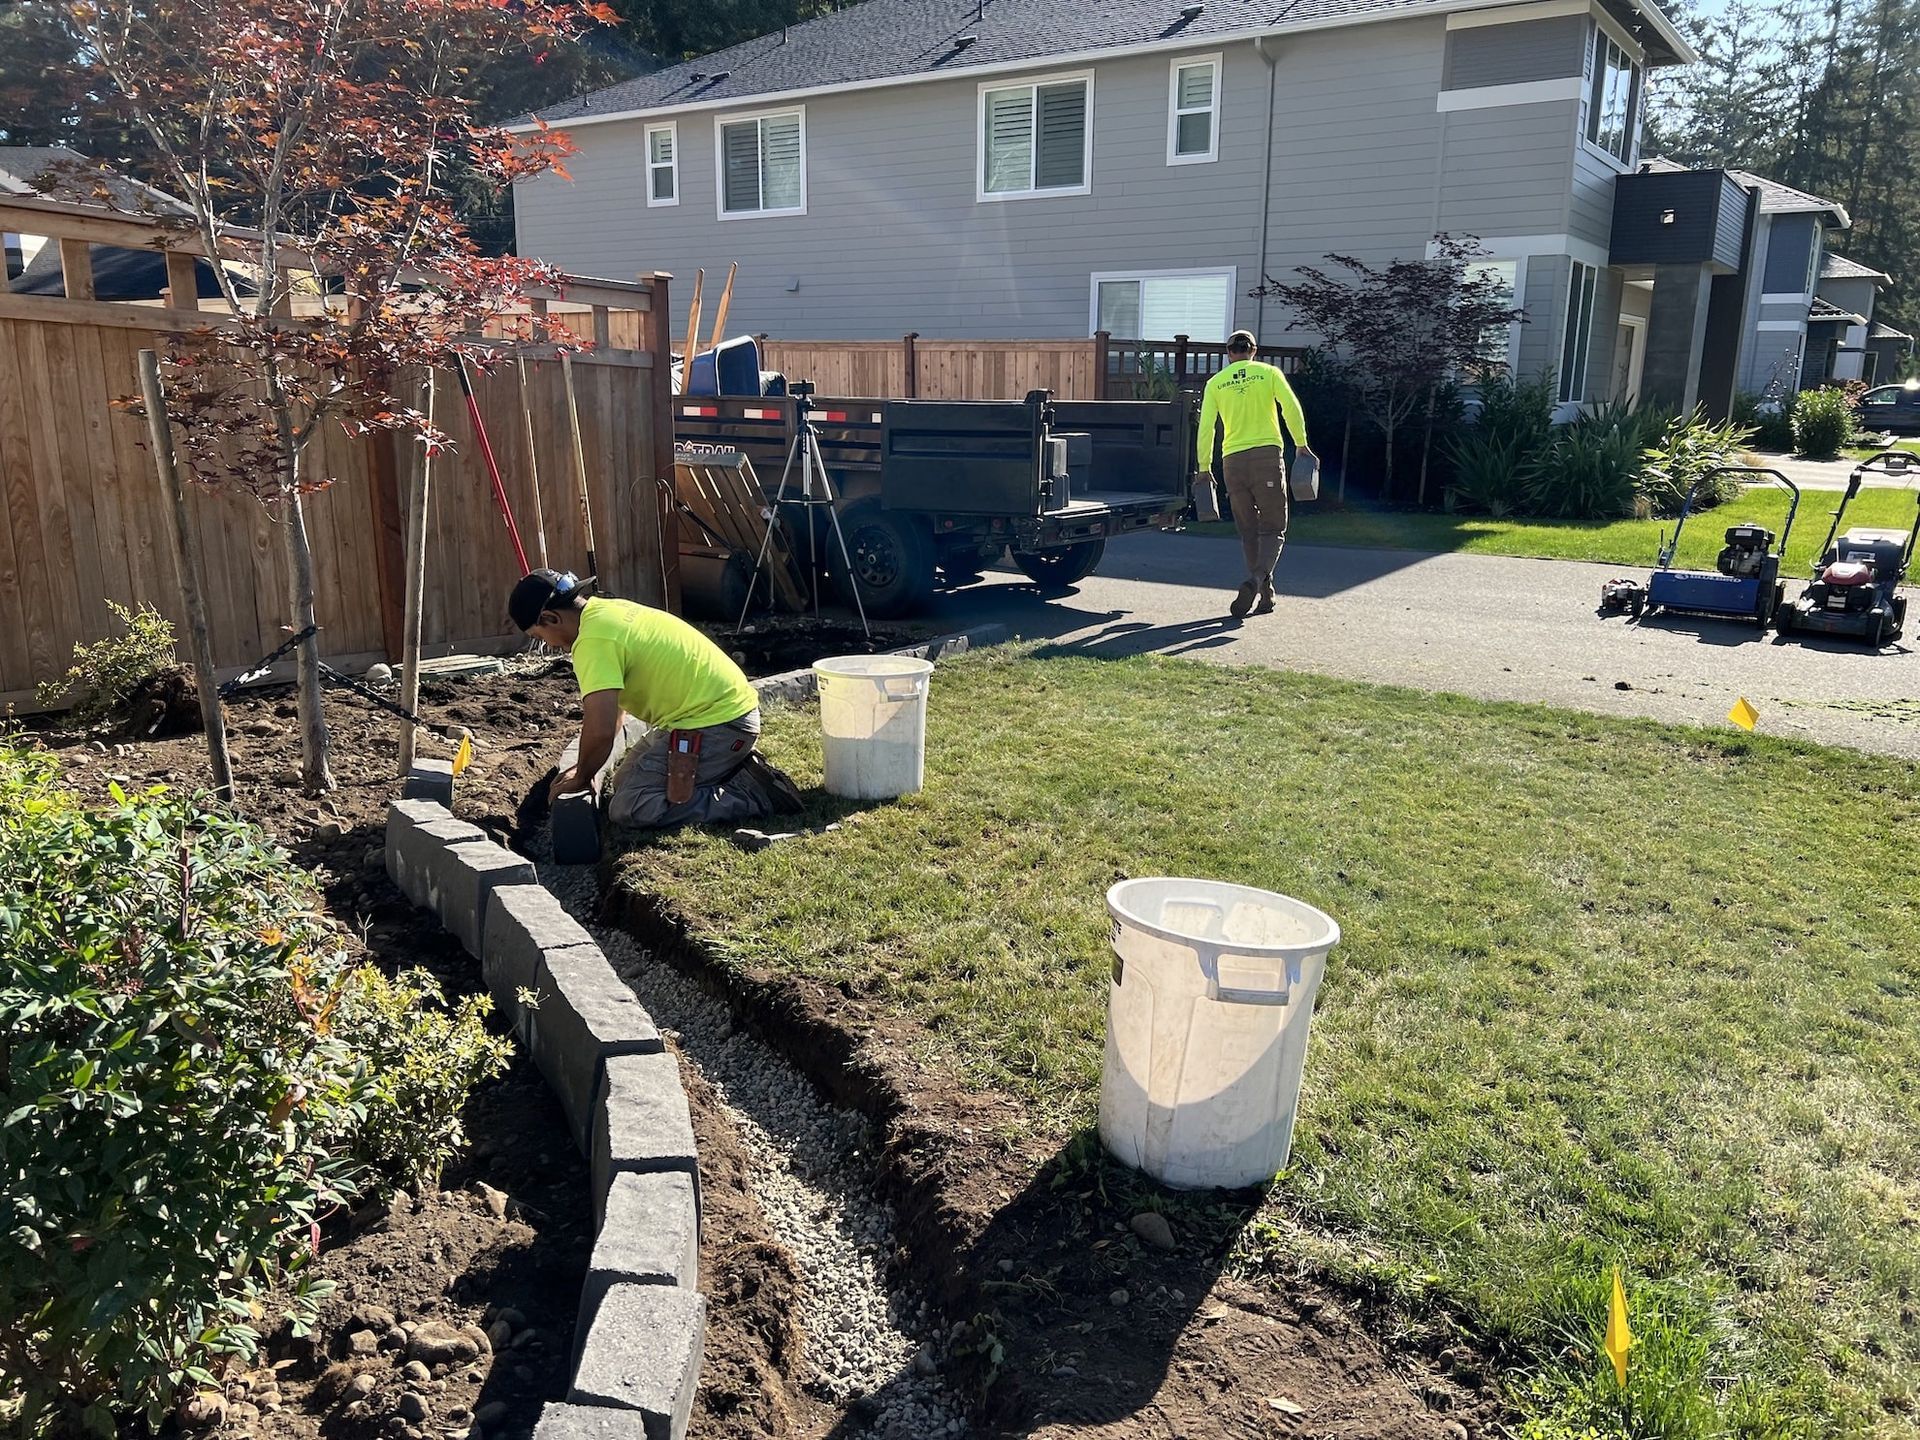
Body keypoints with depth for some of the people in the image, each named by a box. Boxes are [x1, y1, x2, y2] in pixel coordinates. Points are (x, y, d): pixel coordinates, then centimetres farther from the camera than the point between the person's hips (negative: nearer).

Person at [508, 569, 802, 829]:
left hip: (716, 722, -10)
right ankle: (741, 770, 15)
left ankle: (753, 794, -9)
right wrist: (585, 766, 21)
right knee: (624, 784, 17)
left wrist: (582, 778, -6)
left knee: (627, 810, -12)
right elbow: (613, 703, 23)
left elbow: (601, 730, -25)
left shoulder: (593, 640, -19)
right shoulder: (607, 611, 12)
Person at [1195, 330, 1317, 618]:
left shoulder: (1216, 382, 8)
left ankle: (1265, 596, 12)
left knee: (1248, 530, 12)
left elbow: (1206, 427, 4)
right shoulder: (1269, 373, 5)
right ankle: (1257, 579, -23)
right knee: (1272, 528, 3)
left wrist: (1204, 467, 9)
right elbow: (1292, 408, -5)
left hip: (1233, 460, 2)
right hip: (1268, 454, -2)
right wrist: (1302, 445, 3)